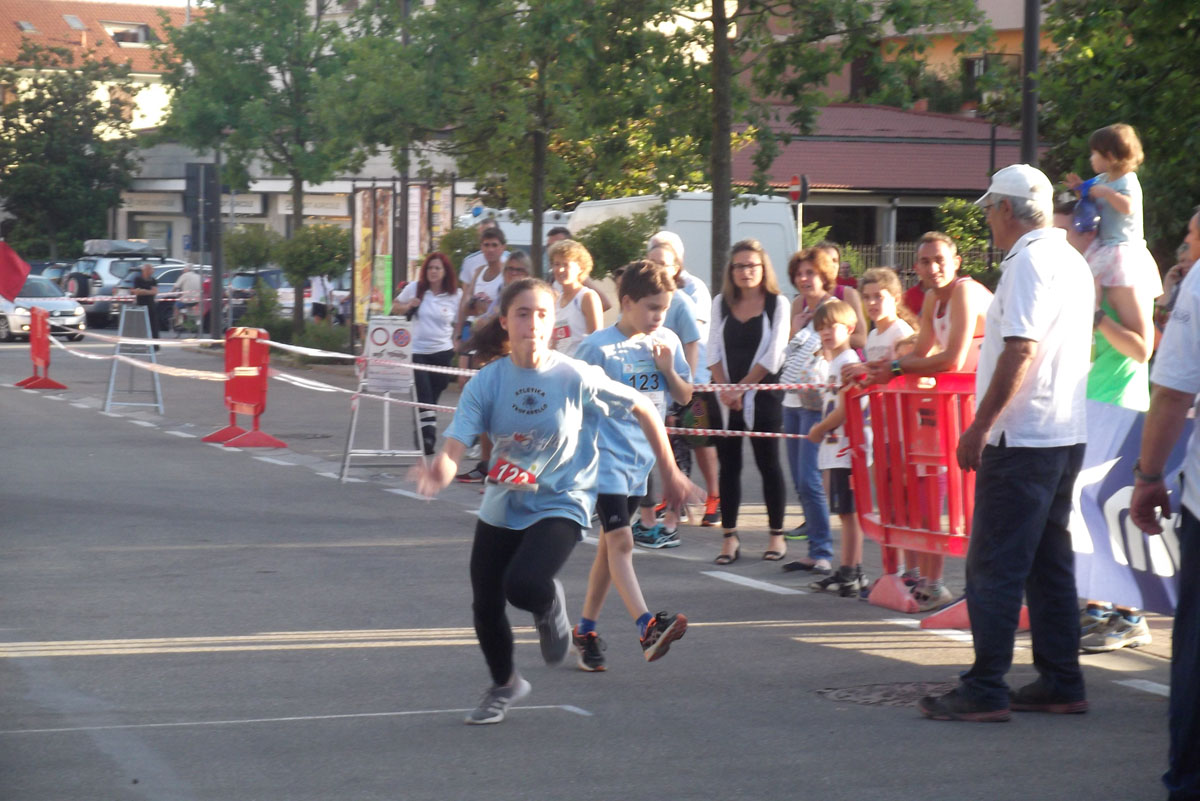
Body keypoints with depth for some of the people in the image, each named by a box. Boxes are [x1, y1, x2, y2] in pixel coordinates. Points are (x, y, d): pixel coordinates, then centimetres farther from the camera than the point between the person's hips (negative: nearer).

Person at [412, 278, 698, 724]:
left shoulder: (576, 378, -16)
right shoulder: (486, 383, -11)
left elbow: (644, 410, -4)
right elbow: (454, 448, -19)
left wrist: (669, 474, 2)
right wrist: (439, 475, -43)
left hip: (561, 504, -4)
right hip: (502, 507, 4)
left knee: (524, 585, -28)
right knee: (485, 605, 9)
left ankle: (550, 605, 11)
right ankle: (505, 685, 40)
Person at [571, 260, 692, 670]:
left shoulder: (667, 341, 4)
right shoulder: (598, 347, -11)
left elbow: (685, 397, 11)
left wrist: (668, 369, -7)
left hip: (642, 459, 6)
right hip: (606, 456, -6)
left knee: (610, 543, 12)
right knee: (621, 540, -16)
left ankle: (585, 631, 21)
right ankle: (647, 627, -27)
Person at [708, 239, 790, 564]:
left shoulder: (777, 304, -1)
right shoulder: (721, 303, 10)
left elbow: (772, 354, -8)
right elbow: (714, 350, 5)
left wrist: (742, 388, -12)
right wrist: (724, 389, -8)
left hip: (762, 394, -3)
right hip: (725, 397, 3)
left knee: (768, 463, 1)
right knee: (728, 464, 3)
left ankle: (777, 534, 8)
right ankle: (729, 536, 5)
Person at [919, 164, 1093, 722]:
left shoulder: (1029, 261, -14)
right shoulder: (1071, 261, 16)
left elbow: (1021, 350, -22)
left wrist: (981, 425, -18)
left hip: (1023, 439, -10)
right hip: (1066, 433, 10)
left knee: (993, 567, -6)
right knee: (1049, 562, 13)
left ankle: (984, 691, -5)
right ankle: (1061, 683, 16)